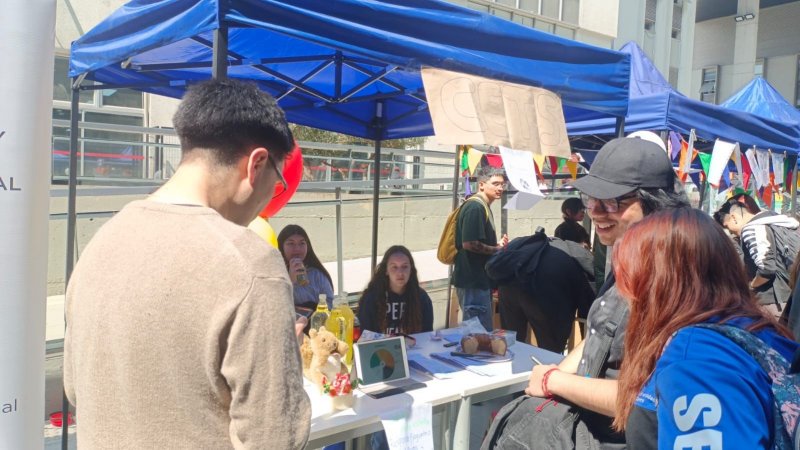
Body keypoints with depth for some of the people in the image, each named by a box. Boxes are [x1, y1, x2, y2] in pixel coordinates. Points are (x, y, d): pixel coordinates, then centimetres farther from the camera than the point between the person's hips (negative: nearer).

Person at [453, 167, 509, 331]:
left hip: (480, 279, 10)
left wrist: (497, 245, 7)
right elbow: (469, 243, -25)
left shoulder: (483, 207, 15)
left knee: (483, 330, 18)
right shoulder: (474, 207, -16)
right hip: (472, 281, -10)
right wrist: (497, 249, -13)